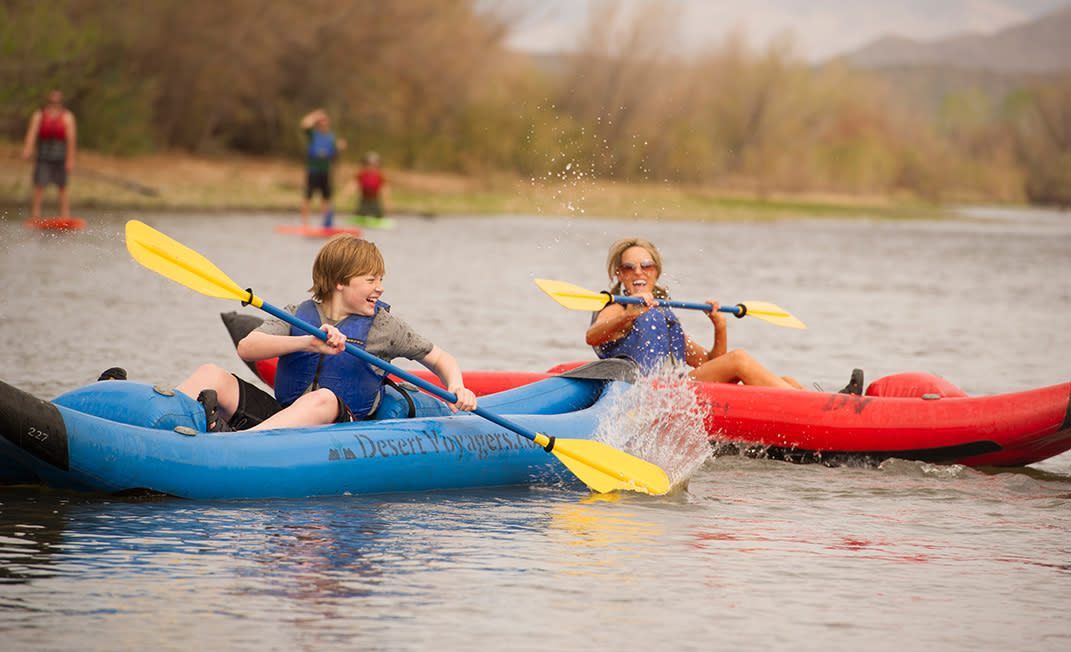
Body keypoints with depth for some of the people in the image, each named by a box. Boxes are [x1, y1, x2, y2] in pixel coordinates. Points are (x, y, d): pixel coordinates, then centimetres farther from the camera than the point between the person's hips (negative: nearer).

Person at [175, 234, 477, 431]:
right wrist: (307, 343, -22)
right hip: (281, 413, 3)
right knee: (211, 375, -14)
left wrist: (456, 386, -5)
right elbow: (246, 348, -8)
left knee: (324, 399, -38)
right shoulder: (297, 315, 10)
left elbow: (439, 358, 18)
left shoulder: (382, 325, 10)